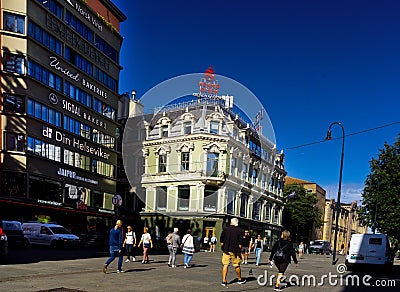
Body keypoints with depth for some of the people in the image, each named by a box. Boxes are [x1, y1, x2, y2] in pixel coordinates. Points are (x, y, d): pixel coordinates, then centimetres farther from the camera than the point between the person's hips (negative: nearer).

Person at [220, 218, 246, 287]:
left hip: (226, 250, 1)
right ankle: (239, 279, 26)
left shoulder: (225, 229, -1)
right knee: (237, 265, 12)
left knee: (225, 265, 4)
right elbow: (240, 243, -6)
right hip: (235, 251, -1)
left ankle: (224, 281, 1)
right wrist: (239, 250, 5)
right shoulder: (239, 230, -5)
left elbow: (221, 241, 2)